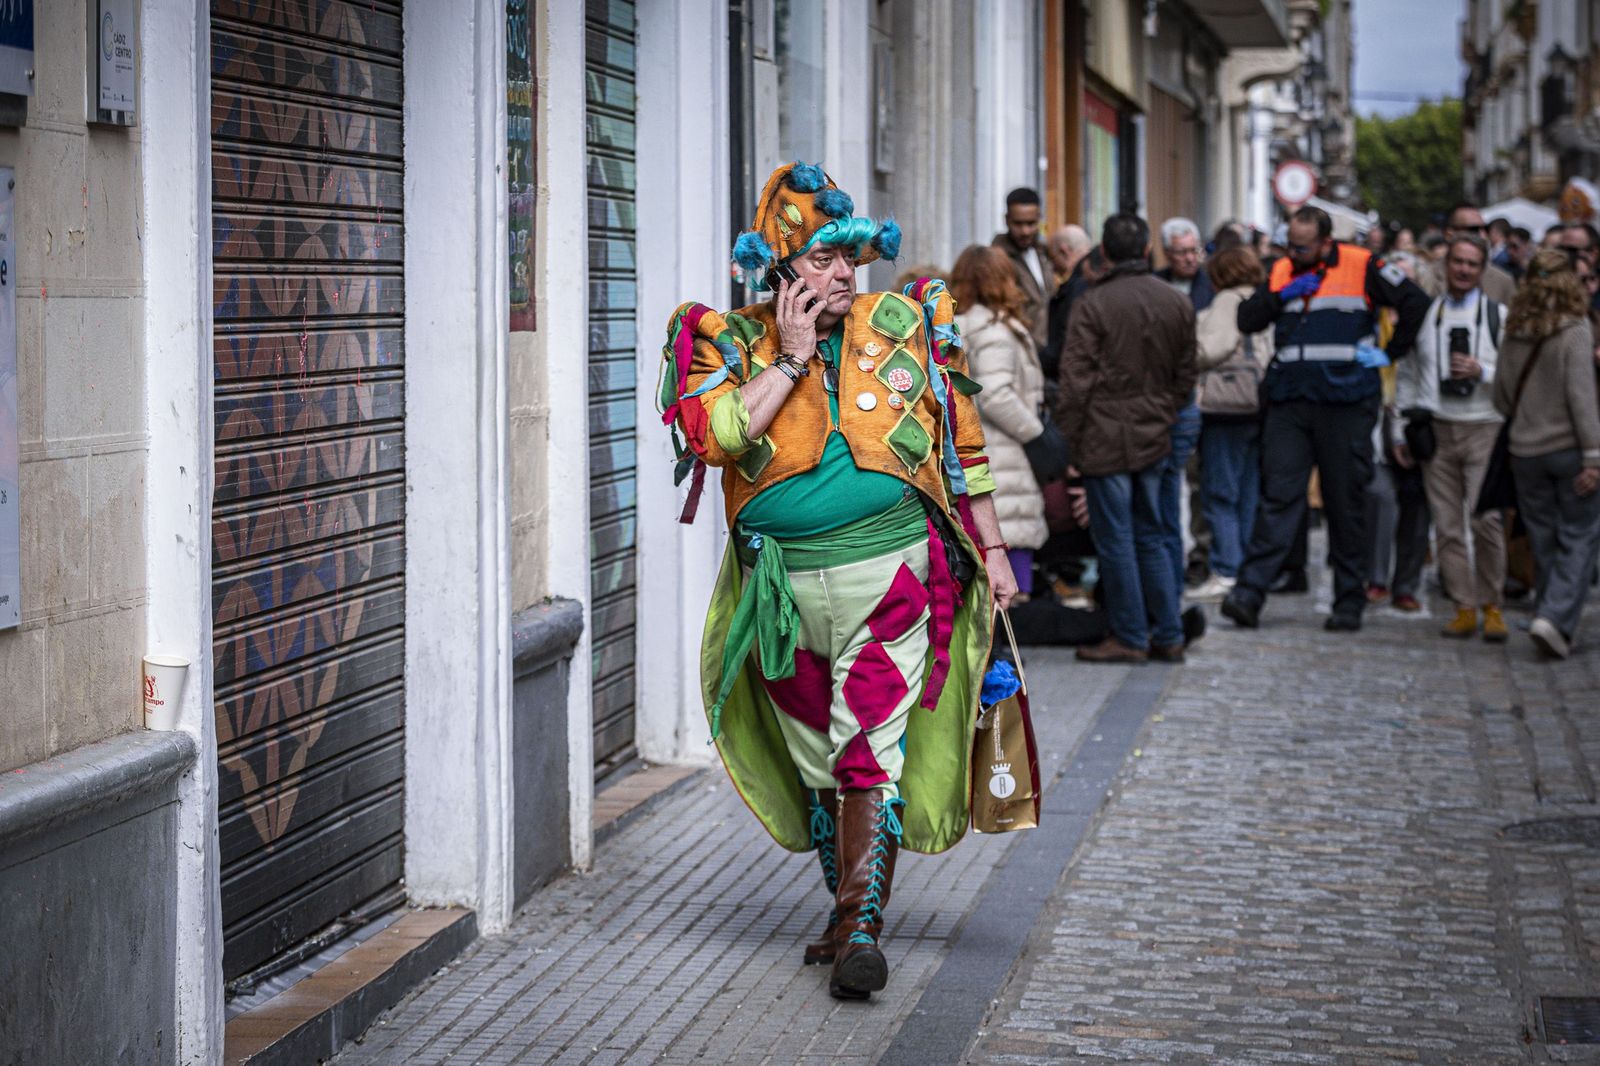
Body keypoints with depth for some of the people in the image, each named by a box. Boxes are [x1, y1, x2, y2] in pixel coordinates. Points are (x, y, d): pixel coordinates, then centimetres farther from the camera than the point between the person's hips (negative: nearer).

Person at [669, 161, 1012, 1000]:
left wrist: (992, 549, 9)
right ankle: (847, 903, 28)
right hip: (782, 589, 2)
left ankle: (862, 928, -9)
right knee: (817, 757, 12)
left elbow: (963, 443, 10)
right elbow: (711, 434, -16)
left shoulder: (904, 326, 4)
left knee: (870, 748, -10)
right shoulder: (732, 342, 2)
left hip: (888, 571, -2)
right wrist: (790, 359, -14)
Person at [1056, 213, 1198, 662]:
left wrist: (1069, 436, -4)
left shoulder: (1092, 304, -11)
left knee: (1115, 541, 2)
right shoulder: (1177, 304, 6)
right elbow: (1185, 376, 12)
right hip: (1154, 439, 6)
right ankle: (1168, 636, 15)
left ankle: (1130, 638, 6)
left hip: (1107, 439, -6)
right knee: (1150, 537, 14)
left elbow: (1076, 378, -12)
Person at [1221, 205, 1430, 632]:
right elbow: (1247, 320, 8)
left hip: (1345, 402, -3)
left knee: (1345, 503, 3)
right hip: (1289, 401, 3)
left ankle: (1349, 602, 11)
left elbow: (1416, 303, -1)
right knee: (1278, 496, -5)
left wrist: (1391, 352, -2)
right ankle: (1249, 593, -11)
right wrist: (1283, 295, -6)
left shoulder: (1361, 267, 0)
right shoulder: (1281, 272, 13)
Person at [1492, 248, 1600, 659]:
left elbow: (1500, 398, 9)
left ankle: (1549, 614, 21)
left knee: (1544, 541, 14)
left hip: (1525, 451, 5)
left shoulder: (1514, 335, 4)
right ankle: (1556, 617, -14)